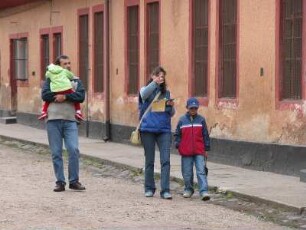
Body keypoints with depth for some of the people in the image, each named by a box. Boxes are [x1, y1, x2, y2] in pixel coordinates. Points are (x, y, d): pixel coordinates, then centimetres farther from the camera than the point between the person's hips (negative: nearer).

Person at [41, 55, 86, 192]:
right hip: (53, 120, 0)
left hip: (70, 120, 1)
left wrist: (65, 96, -16)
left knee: (74, 150, -10)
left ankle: (74, 181, 0)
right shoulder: (50, 80, 9)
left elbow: (81, 96, -3)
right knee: (56, 153, 1)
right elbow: (45, 95, -7)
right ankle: (60, 182, 9)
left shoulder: (76, 81, 13)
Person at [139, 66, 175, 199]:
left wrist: (171, 106, -5)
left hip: (164, 129, 2)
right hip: (148, 129, -1)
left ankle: (165, 190, -9)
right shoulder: (146, 90, 7)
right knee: (149, 160, 6)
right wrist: (154, 82, -25)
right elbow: (143, 95, -19)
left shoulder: (166, 93, 14)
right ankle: (149, 189, 18)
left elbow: (171, 114, 15)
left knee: (165, 160, -8)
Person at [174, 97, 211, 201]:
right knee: (187, 173, 8)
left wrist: (206, 149, 7)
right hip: (186, 152, 1)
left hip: (199, 151, -1)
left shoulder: (201, 120, 5)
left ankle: (204, 191, -14)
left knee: (201, 171, -9)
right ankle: (188, 189, 25)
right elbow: (177, 135, 11)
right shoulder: (182, 120, 5)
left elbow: (205, 135, 8)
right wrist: (178, 145, -3)